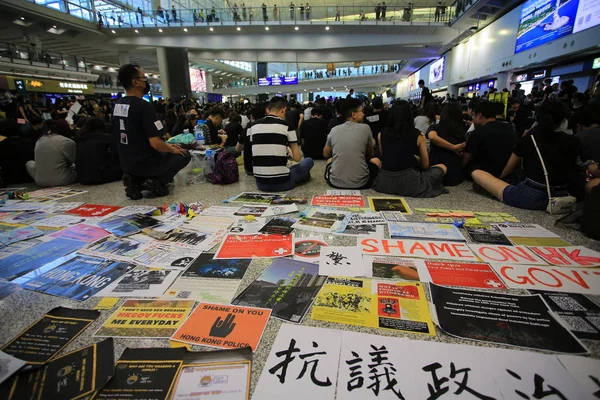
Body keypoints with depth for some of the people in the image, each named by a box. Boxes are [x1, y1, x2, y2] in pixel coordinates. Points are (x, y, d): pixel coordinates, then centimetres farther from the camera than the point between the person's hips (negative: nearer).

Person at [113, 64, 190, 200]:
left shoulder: (117, 106, 6)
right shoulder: (144, 106, -20)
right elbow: (155, 143, -26)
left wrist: (167, 146, 15)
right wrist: (172, 150, -5)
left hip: (127, 164, 7)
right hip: (145, 163, -7)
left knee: (166, 151, 32)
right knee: (184, 155, 13)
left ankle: (135, 180, 11)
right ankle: (156, 182, -3)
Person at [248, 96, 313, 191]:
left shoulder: (253, 126, 6)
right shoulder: (286, 126, -6)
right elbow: (297, 158, -3)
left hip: (260, 183, 5)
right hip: (282, 182, -5)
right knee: (309, 161, 20)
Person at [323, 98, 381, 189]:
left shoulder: (334, 130, 4)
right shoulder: (365, 128, -2)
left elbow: (325, 154, 18)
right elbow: (370, 156, 12)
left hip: (335, 182, 2)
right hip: (360, 183, -2)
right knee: (376, 160, 26)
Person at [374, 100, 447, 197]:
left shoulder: (381, 134, 2)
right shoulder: (418, 136, -4)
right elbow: (425, 165, 4)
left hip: (385, 181, 2)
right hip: (408, 182, -2)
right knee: (442, 167, 21)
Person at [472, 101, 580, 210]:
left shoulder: (527, 139, 2)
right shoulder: (572, 142, 7)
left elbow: (508, 170, 14)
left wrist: (500, 178, 34)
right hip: (559, 198, 5)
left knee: (476, 173, -1)